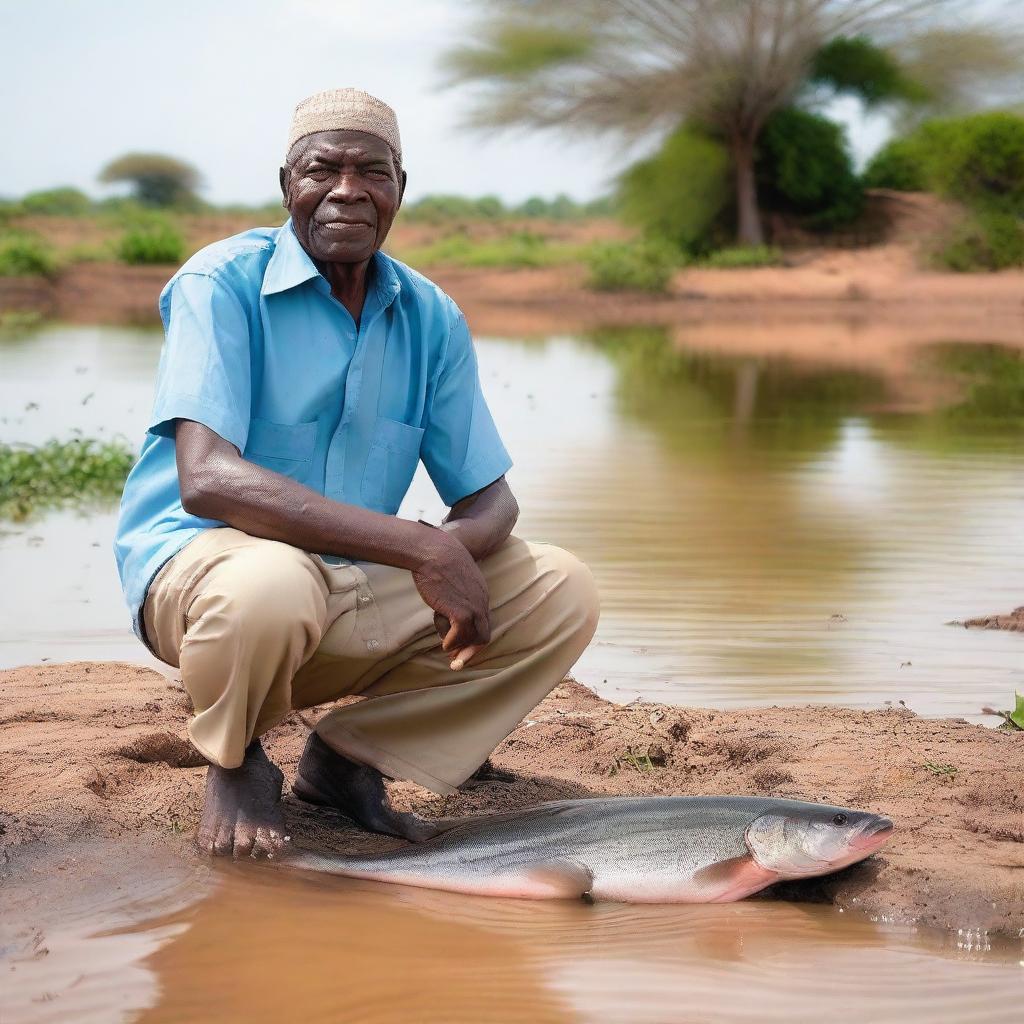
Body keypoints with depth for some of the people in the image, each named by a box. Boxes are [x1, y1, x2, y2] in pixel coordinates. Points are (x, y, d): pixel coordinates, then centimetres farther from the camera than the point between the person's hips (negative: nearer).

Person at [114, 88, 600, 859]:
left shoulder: (432, 318, 4)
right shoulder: (223, 282, -13)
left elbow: (490, 499, 8)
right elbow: (205, 479, -27)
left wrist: (457, 550, -21)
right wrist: (420, 547, -32)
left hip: (361, 592, 6)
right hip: (200, 564, -5)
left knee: (563, 592, -7)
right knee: (272, 583, -40)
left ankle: (348, 755, 3)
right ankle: (235, 762, -5)